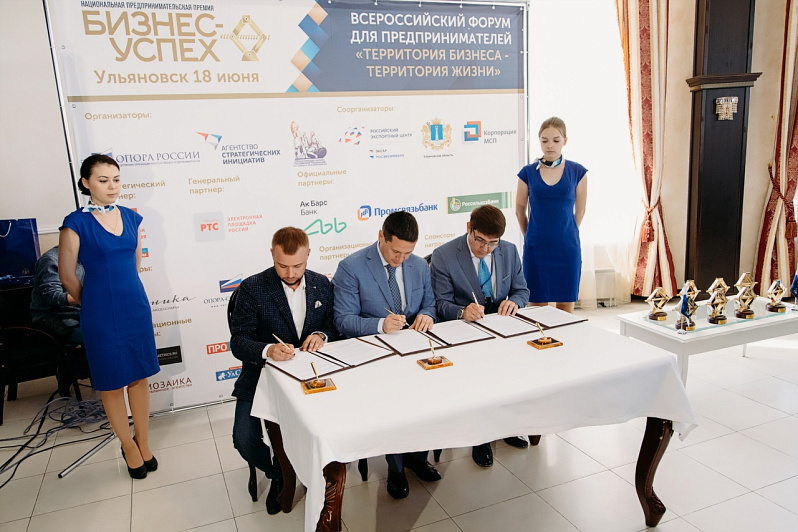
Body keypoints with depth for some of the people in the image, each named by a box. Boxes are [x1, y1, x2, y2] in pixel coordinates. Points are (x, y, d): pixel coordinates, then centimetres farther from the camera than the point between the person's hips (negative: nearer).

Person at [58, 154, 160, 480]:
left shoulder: (131, 217, 4)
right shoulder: (76, 223, -10)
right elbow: (67, 276, -4)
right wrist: (96, 304, 7)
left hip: (136, 306, 4)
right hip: (101, 315, -4)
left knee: (139, 377, 11)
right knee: (112, 383, 8)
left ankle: (143, 443, 27)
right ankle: (128, 447, 26)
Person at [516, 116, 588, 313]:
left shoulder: (577, 172, 1)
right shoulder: (528, 172, 1)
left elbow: (579, 211, 10)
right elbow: (520, 210, 11)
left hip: (567, 248, 0)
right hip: (536, 248, 0)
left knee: (566, 308, 7)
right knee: (537, 306, 7)